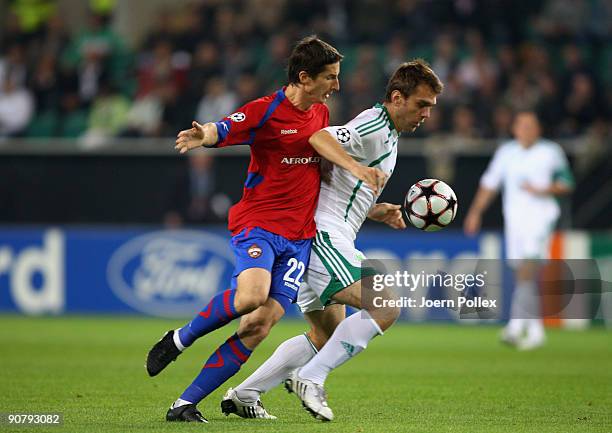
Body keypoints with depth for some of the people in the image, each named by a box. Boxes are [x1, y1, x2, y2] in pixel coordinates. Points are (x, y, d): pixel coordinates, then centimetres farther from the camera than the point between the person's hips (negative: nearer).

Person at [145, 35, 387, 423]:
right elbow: (222, 130, -16)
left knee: (259, 326, -9)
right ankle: (179, 340, -6)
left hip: (299, 238, 6)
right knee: (252, 293, -34)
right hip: (257, 223, -6)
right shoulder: (266, 111, -7)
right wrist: (203, 135, -39)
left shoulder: (321, 112, 15)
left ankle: (185, 405, -6)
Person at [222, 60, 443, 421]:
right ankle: (310, 379, -16)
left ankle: (243, 395, 20)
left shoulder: (387, 134, 20)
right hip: (324, 237, -11)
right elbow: (317, 140, -27)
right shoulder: (374, 128, -13)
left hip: (323, 240, 11)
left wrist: (377, 211, 14)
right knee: (386, 307, -20)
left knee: (326, 335, 19)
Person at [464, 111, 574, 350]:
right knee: (524, 274, 5)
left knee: (527, 269, -18)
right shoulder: (506, 152, 11)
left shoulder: (551, 152, 2)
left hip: (540, 216, -4)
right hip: (514, 219, 4)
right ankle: (536, 330, 15)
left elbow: (566, 182, 5)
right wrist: (476, 211, 11)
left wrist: (544, 190, -12)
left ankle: (516, 326, -24)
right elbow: (489, 183, 17)